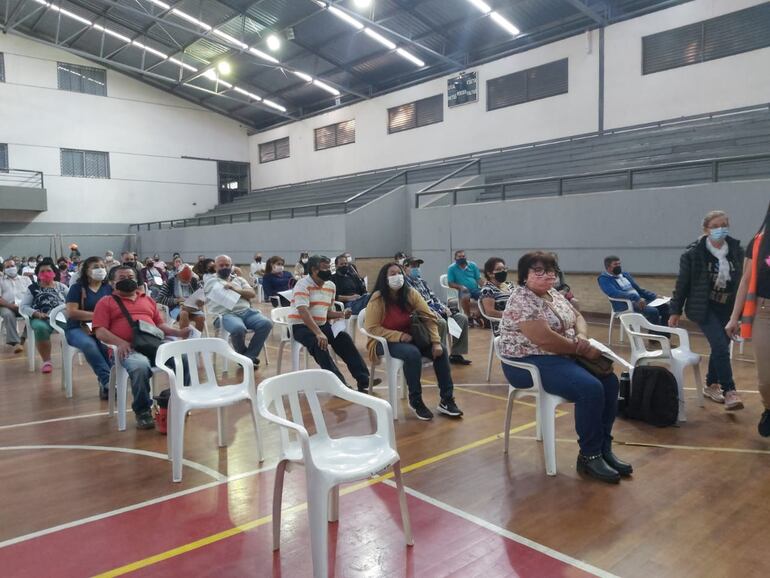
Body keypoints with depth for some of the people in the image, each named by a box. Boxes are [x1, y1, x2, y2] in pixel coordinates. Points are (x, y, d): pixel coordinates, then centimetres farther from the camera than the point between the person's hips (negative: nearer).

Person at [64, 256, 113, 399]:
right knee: (89, 344, -37)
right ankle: (108, 381, -37)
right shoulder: (77, 287, 2)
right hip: (77, 329, -2)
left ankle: (105, 383, -28)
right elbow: (71, 312, -8)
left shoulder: (109, 288, 12)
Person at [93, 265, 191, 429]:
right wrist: (120, 342, -16)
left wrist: (178, 332, 5)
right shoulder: (106, 302, 16)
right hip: (130, 348, -4)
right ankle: (142, 411, -15)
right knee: (140, 366, -38)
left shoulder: (147, 300, 29)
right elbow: (100, 331, 4)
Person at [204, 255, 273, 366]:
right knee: (239, 328, -38)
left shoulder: (239, 279, 23)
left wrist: (235, 289, -5)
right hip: (225, 314, -4)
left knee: (266, 323, -23)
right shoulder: (209, 280, 18)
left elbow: (252, 294, 11)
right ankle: (243, 356, -7)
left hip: (246, 311, 4)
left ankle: (248, 357, -12)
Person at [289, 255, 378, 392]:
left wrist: (342, 314, -5)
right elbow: (303, 312, -27)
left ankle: (363, 379, -13)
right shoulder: (303, 285, -14)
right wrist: (318, 333, -37)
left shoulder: (331, 286, 9)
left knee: (344, 338, -15)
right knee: (319, 343, -34)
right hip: (301, 326, -6)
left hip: (322, 324, 7)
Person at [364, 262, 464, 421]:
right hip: (386, 341, -5)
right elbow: (371, 328, -17)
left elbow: (429, 317, -5)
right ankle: (415, 401, -15)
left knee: (440, 351, -15)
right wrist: (399, 336, -25)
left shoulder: (410, 293, -5)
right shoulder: (378, 299, -16)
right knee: (412, 353, -34)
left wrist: (436, 342, -17)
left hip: (409, 337, 5)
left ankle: (446, 400, -6)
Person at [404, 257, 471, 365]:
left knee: (462, 318, -4)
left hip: (435, 310, 9)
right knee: (441, 323, -36)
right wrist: (430, 311, -28)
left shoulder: (421, 281, 22)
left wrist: (443, 307, 3)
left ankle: (456, 354, -2)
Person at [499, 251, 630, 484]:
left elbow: (577, 317, 19)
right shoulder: (522, 300, -17)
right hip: (530, 363, -10)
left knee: (610, 381, -3)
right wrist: (583, 350, -15)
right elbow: (544, 339, -25)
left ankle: (604, 449, 5)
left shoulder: (555, 295, 13)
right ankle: (589, 456, -10)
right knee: (591, 389, -25)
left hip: (562, 356, 10)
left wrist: (583, 338, -6)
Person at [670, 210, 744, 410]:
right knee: (721, 347, -14)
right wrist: (675, 311, -2)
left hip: (728, 308, 4)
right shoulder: (694, 253, -10)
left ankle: (711, 385, 30)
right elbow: (682, 283, -5)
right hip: (704, 307, -4)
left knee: (720, 348, 12)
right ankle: (729, 391, -5)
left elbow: (742, 281, 6)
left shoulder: (737, 251, 0)